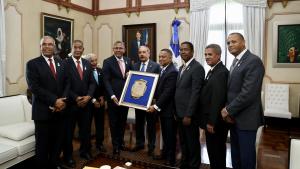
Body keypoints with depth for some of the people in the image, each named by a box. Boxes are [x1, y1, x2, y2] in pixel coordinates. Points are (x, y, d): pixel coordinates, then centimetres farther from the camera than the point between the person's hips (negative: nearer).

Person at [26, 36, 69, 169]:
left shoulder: (61, 63, 12)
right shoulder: (32, 64, -3)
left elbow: (67, 83, 9)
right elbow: (34, 87, -12)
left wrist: (62, 100, -8)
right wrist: (54, 101, -16)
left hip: (60, 109, 4)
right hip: (43, 111, -4)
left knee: (57, 141, 12)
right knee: (43, 143, 6)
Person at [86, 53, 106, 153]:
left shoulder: (100, 71, 7)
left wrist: (102, 97, -2)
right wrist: (93, 100, -12)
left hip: (100, 101, 5)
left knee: (100, 123, 10)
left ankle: (99, 143, 23)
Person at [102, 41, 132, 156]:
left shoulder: (128, 60, 8)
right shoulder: (107, 62, -6)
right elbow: (106, 81, -11)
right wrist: (112, 96, -21)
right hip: (114, 97, -4)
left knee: (123, 121, 16)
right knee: (114, 122, 8)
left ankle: (121, 142, 33)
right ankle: (115, 145, 23)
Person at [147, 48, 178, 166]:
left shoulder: (172, 72, -18)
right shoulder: (163, 70, 11)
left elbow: (167, 92, -23)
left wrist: (156, 106, -22)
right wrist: (156, 104, 5)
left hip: (169, 109, -8)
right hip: (162, 107, 8)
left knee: (170, 135, 6)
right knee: (165, 133, 20)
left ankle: (171, 159, 21)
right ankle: (165, 154, 35)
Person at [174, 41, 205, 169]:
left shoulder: (197, 68, -13)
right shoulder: (181, 68, 13)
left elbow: (195, 93, -19)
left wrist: (188, 115, -20)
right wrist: (176, 111, 11)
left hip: (189, 114, -8)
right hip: (180, 113, 8)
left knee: (192, 143, 8)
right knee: (183, 142, 19)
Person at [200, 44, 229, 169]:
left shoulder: (221, 72, -19)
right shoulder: (212, 71, 12)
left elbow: (218, 99, -24)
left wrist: (211, 122, -22)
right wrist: (208, 120, 15)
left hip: (216, 121, -9)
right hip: (211, 119, 9)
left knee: (216, 151, 5)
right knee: (214, 149, 20)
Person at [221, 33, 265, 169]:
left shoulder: (253, 61, -15)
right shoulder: (235, 62, 13)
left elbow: (248, 93, -23)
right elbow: (232, 90, 10)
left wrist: (228, 110, -15)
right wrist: (228, 110, -5)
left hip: (246, 118, -8)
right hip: (234, 117, 8)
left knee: (246, 155, 7)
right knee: (235, 154, 18)